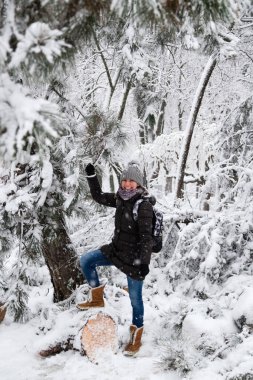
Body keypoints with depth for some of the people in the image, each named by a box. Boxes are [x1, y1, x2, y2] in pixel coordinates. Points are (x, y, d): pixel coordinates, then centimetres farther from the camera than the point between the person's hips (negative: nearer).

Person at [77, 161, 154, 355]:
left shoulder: (144, 205, -20)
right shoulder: (121, 198, 2)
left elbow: (146, 236, -26)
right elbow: (99, 196, 17)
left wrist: (144, 261, -36)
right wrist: (92, 176, 8)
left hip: (135, 258, -7)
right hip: (116, 250, 7)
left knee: (135, 298, 3)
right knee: (86, 261, 2)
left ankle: (136, 338, 20)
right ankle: (97, 298, 19)